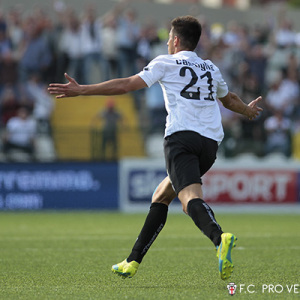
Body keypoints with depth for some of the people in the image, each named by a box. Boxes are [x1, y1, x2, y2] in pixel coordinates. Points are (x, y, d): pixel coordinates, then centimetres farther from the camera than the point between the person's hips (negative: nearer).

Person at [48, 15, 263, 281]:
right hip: (210, 142, 6)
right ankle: (133, 262, 18)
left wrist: (80, 90, 6)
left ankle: (219, 238, -56)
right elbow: (229, 100, 44)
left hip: (181, 137, -6)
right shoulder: (211, 69, 25)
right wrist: (248, 110, 66)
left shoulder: (166, 63, 9)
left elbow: (126, 85, 2)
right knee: (161, 196, 20)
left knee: (191, 197, -25)